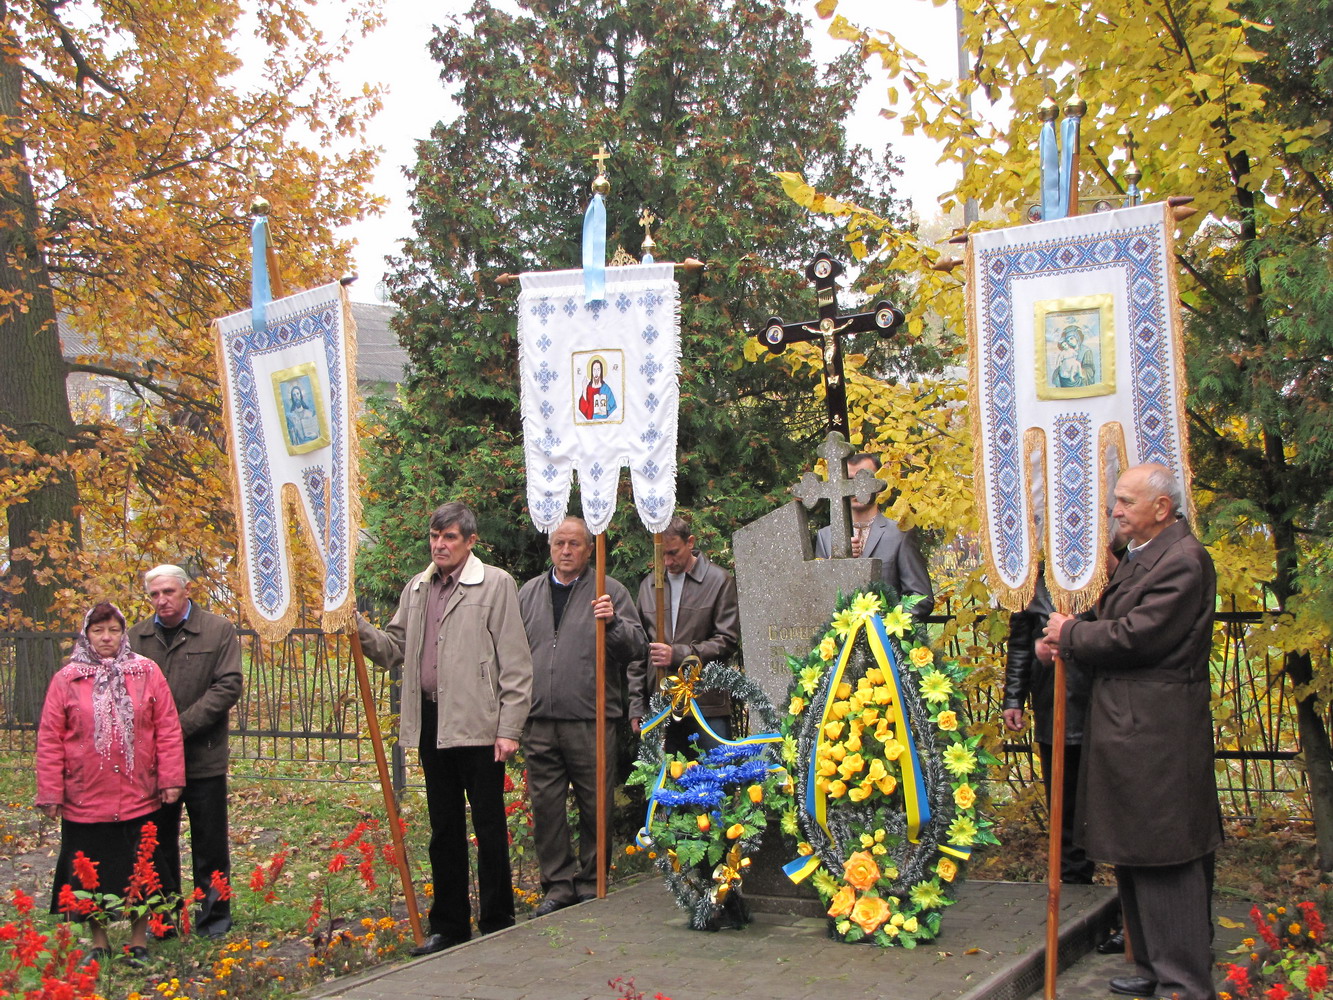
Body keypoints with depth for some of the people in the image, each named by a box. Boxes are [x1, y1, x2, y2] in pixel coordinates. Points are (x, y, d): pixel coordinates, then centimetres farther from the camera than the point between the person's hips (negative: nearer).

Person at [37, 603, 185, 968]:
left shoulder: (147, 673, 1)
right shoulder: (66, 679, 0)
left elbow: (167, 728, 0)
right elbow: (49, 740, 0)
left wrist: (170, 779, -3)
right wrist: (50, 792, -3)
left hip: (139, 797, 0)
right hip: (85, 799, 0)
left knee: (140, 872, 8)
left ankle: (139, 942, 24)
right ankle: (99, 943, 28)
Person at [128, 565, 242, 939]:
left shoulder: (218, 630, -1)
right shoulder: (137, 637, 8)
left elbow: (228, 686, -8)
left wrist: (182, 726, -15)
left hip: (203, 757, -3)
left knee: (210, 848, 6)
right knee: (156, 845, 11)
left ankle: (213, 925, 18)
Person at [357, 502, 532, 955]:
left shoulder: (496, 584, -5)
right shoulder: (417, 588, 14)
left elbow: (515, 663, -8)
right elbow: (395, 648, 14)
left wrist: (509, 728, -12)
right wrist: (360, 629, -4)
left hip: (477, 723, -6)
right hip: (431, 722, 6)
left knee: (489, 827, 3)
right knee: (444, 827, 14)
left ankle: (497, 925, 14)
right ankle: (448, 925, 24)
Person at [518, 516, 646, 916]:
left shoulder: (610, 592, 3)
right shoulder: (529, 593, 15)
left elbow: (639, 647, -4)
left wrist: (613, 623, -22)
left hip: (591, 721, -3)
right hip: (539, 721, 4)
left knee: (595, 807, 2)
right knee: (545, 805, 6)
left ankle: (593, 884, 15)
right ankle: (559, 885, 17)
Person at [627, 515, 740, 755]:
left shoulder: (719, 580, 2)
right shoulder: (649, 585, 14)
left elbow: (728, 641, -3)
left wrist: (678, 655, -13)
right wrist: (636, 706, 9)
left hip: (707, 707, -3)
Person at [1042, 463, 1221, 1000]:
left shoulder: (1183, 560, -16)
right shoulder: (1140, 556, 17)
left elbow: (1137, 635, -22)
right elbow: (1115, 622, 17)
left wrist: (1072, 633, -7)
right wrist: (1066, 641, -1)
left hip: (1156, 733, -11)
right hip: (1129, 728, 11)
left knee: (1164, 860, -5)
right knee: (1135, 855, 17)